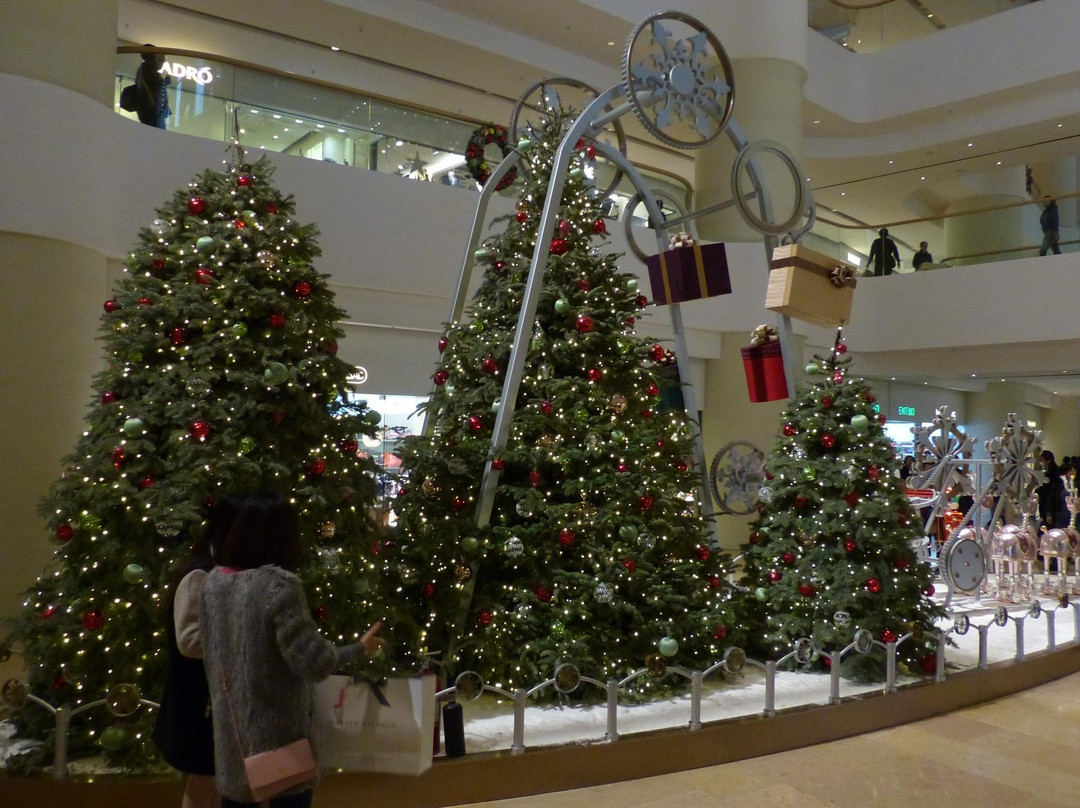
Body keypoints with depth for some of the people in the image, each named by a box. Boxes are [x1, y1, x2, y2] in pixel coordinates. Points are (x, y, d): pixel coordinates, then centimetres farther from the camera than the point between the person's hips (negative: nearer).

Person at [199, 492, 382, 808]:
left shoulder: (214, 580, -1)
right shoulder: (278, 585, -23)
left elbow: (214, 650, 10)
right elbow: (313, 662, -20)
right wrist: (360, 648, -5)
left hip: (231, 729, 7)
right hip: (279, 733, -7)